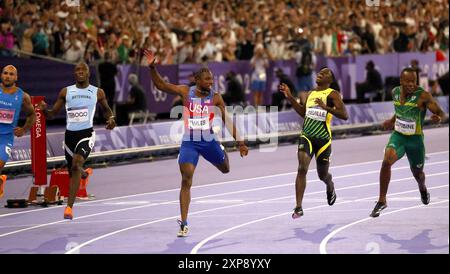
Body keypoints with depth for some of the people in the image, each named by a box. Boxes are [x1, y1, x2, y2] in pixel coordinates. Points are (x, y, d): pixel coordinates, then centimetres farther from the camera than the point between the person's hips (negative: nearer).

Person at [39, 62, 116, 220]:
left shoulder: (97, 92, 4)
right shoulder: (65, 92, 6)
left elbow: (106, 109, 22)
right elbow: (52, 114, 9)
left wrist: (110, 118, 0)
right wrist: (44, 109, -14)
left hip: (87, 134, -3)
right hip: (70, 134, 3)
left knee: (76, 164, -27)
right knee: (73, 170, 15)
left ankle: (69, 206, -29)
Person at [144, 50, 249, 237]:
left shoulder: (215, 97, -4)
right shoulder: (186, 92, -5)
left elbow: (227, 121, 1)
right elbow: (160, 85, -6)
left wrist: (240, 142, 0)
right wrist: (152, 68, -21)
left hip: (209, 141, 2)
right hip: (189, 142, -2)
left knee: (226, 169, 21)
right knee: (186, 181, -11)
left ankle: (223, 153, 61)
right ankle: (184, 224, -7)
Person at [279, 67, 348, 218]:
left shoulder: (332, 94, -5)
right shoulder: (310, 94, 15)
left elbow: (344, 115, -15)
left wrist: (326, 108, -27)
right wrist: (290, 97, 13)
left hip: (323, 139, -3)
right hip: (307, 136, 3)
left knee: (323, 175, 12)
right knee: (302, 169, -17)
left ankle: (330, 187, 52)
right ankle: (298, 208, -16)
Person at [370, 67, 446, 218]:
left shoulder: (423, 96, -18)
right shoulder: (395, 92, -2)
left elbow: (441, 113, -17)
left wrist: (438, 118, -39)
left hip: (415, 139, -2)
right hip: (398, 136, 2)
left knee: (417, 173, 16)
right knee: (387, 160, -27)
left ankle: (423, 189, 56)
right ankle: (382, 201, -19)